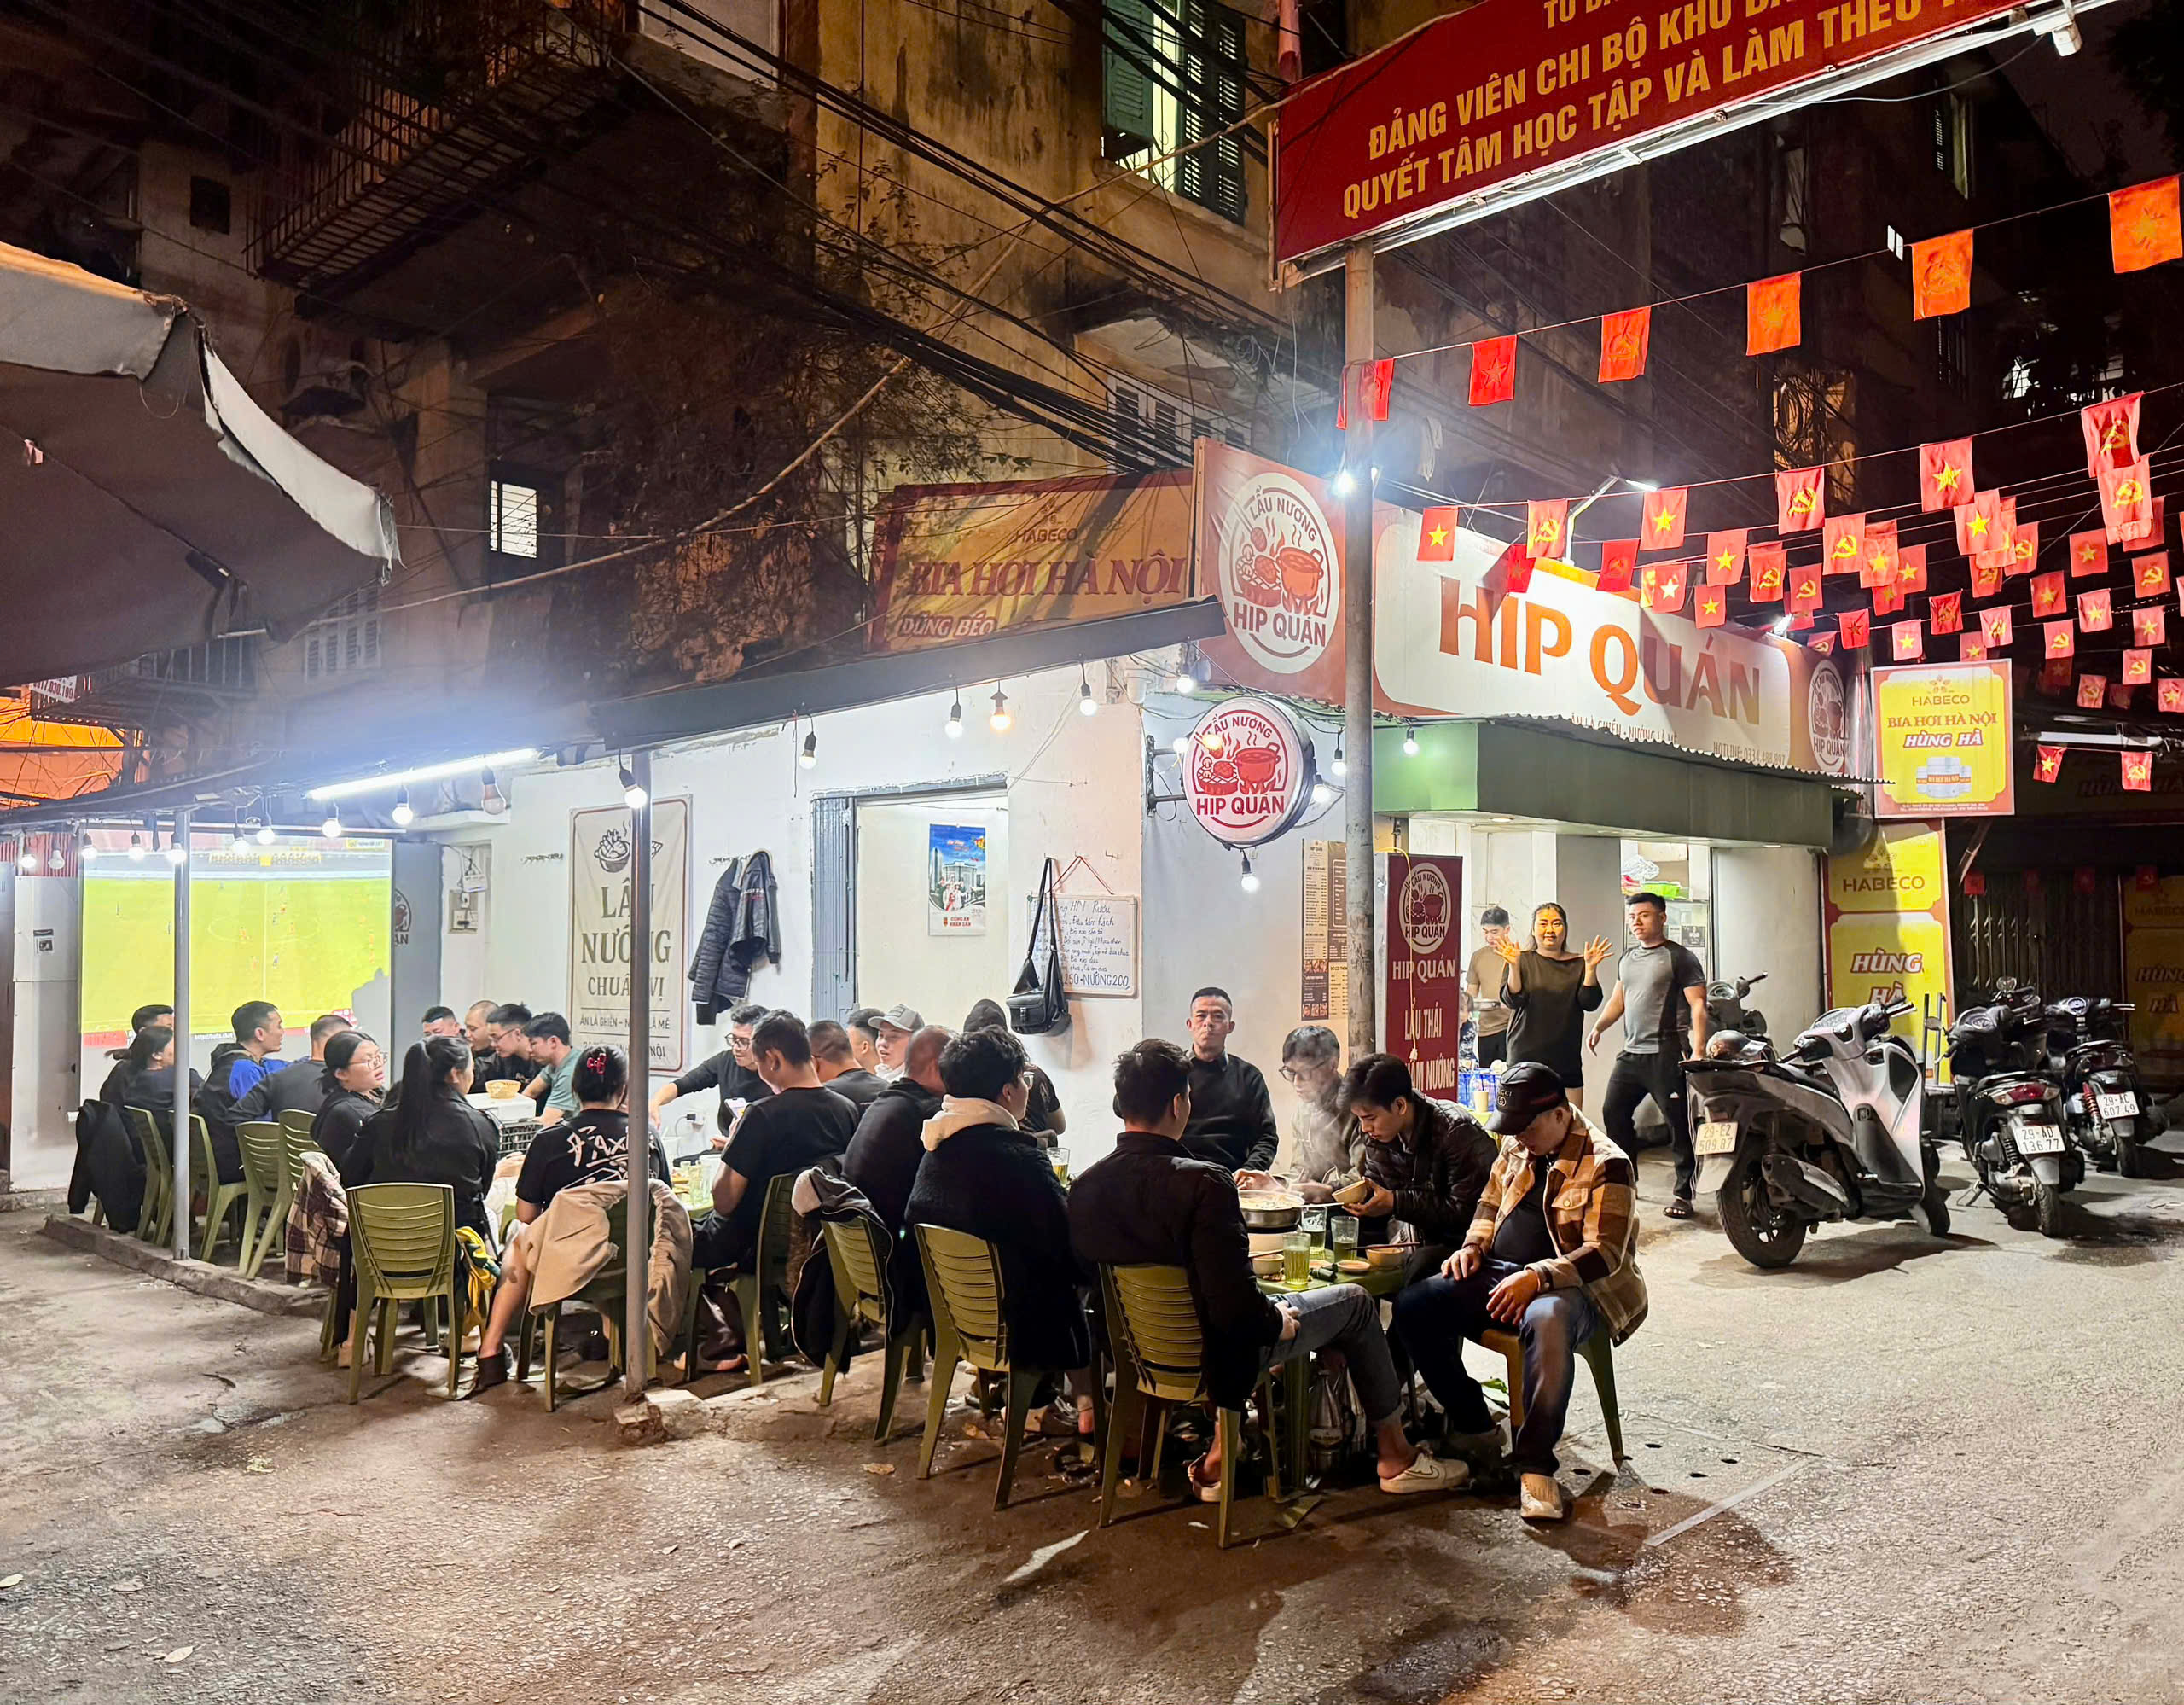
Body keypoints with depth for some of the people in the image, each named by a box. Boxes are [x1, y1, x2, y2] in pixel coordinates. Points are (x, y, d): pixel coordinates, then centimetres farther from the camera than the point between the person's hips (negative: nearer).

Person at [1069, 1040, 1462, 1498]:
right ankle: (1396, 1457, 30)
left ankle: (1221, 1458, 27)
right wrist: (1279, 1320, -8)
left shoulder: (1085, 1186, -11)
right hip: (1213, 1353, -6)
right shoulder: (1203, 1183, -29)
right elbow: (1238, 1306, -30)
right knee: (1355, 1302, 15)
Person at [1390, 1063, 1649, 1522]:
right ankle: (1475, 1427, 0)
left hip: (1572, 1285, -6)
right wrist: (1473, 1246, 4)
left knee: (1547, 1321, -43)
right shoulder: (1516, 1148, 11)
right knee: (1411, 1305, -15)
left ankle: (1535, 1463, -31)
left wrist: (1536, 1277, -30)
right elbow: (1490, 1204, 26)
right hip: (1498, 1277, 7)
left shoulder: (1606, 1164, -10)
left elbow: (1605, 1253, -17)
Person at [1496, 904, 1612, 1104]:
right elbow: (1512, 1000, -8)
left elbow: (1590, 1003, -1)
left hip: (1567, 1062, 2)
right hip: (1525, 1060, -2)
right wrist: (1514, 967, -23)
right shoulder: (1522, 961, 3)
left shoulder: (1578, 965, 8)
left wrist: (1590, 968, -15)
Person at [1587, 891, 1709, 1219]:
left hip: (1666, 1054, -7)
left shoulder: (1680, 957, -4)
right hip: (1630, 1053, 8)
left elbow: (1697, 1005, -9)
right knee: (1612, 1112, 7)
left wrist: (1698, 1051, -19)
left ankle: (1683, 1193, 3)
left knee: (1678, 1123, -5)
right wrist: (1598, 1027, 10)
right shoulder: (1628, 959, 18)